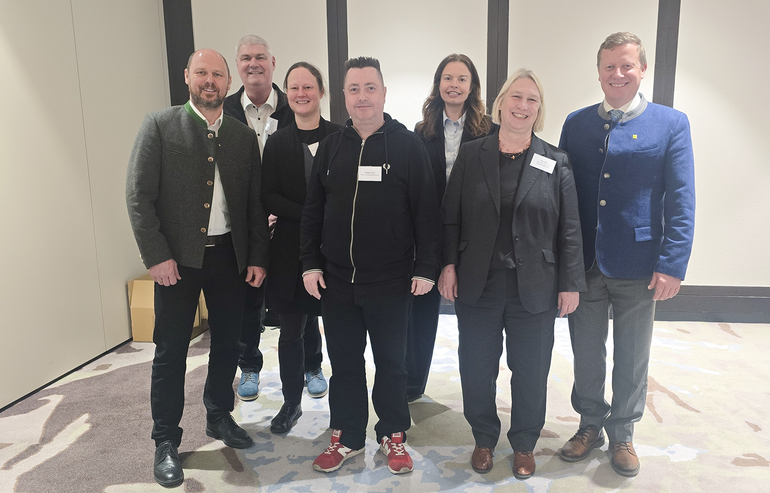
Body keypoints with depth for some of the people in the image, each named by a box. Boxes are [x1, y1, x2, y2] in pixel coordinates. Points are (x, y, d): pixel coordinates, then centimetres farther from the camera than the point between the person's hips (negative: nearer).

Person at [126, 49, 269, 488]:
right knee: (171, 350, 5)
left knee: (228, 344, 14)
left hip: (230, 256, 4)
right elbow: (139, 195, -7)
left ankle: (220, 417, 36)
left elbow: (255, 203, 8)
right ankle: (166, 442, 22)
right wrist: (157, 255, -13)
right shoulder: (160, 125, -2)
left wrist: (257, 257, 3)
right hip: (178, 258, -3)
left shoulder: (243, 136, 7)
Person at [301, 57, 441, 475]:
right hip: (336, 281, 3)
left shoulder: (408, 145, -3)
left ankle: (393, 436, 31)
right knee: (344, 363, 14)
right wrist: (310, 264, 4)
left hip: (391, 282, -3)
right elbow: (313, 210, 9)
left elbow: (425, 211, -5)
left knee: (391, 363, 12)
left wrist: (425, 268, -8)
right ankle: (346, 437, 32)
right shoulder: (330, 146, 7)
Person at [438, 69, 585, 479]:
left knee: (530, 372, 13)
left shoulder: (556, 162, 1)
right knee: (476, 369, 12)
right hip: (477, 286, 1)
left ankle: (524, 444, 36)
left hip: (534, 290, 0)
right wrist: (449, 265, -5)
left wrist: (570, 283, -3)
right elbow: (450, 217, 3)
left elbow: (569, 229, 0)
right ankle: (484, 438, 36)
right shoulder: (471, 155, 2)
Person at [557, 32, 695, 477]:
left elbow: (681, 201, -5)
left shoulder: (671, 123, -2)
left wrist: (673, 265, -12)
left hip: (638, 267, -2)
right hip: (583, 264, 2)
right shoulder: (576, 123, 5)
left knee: (632, 359, 13)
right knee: (586, 354, 14)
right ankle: (591, 426, 35)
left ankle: (622, 434, 34)